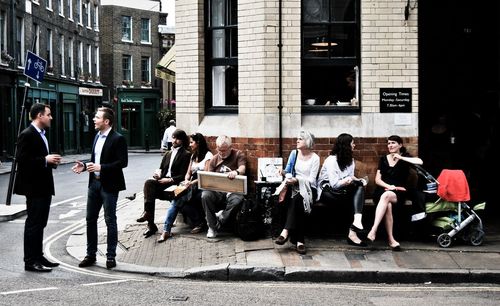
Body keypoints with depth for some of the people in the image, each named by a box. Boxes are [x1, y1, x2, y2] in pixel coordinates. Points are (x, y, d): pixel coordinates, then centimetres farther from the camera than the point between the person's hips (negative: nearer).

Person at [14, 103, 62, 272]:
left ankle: (38, 257, 23)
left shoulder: (41, 134, 15)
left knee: (40, 224, 14)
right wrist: (45, 160, -22)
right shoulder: (27, 135, -14)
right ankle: (30, 261, 3)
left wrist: (51, 161, 5)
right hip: (34, 187, -10)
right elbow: (22, 159, -22)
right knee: (33, 224, -4)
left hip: (44, 187, 10)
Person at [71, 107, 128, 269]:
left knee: (110, 221, 2)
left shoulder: (118, 139, -13)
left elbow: (123, 162, -18)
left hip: (109, 185, -8)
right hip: (94, 183, 8)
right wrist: (84, 166, 2)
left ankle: (111, 256, 12)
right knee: (90, 219, 11)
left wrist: (101, 167, -23)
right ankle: (91, 255, 21)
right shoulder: (97, 136, 12)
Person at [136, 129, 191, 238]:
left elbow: (183, 176, -5)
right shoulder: (168, 154, 25)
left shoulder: (186, 155, 3)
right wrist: (158, 172, -1)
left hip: (174, 183, -6)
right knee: (149, 183, -27)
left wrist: (170, 180, -15)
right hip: (162, 181, 6)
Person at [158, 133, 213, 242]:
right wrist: (186, 181, -2)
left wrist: (192, 182, -19)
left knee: (178, 201, -26)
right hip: (192, 186, 7)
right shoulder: (193, 156, 23)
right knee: (176, 200, -21)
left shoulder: (208, 155, -3)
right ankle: (166, 230, -26)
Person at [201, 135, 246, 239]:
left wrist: (236, 172, -39)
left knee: (237, 200, -38)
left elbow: (242, 168, -14)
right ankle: (212, 227, -20)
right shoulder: (214, 159, 17)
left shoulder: (239, 155, 6)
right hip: (217, 190, 3)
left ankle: (219, 221, -17)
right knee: (205, 195, -29)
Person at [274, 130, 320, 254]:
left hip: (309, 188, -3)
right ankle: (299, 241, -37)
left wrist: (297, 180, -22)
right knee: (297, 202, -31)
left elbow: (311, 180, -7)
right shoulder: (294, 153, 11)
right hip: (294, 186, 3)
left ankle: (286, 231, -40)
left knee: (297, 199, -36)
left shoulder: (315, 158, -1)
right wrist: (288, 178, -11)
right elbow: (288, 171, 13)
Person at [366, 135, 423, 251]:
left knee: (386, 195, -37)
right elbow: (377, 179, 10)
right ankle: (391, 239, -37)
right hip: (382, 190, 2)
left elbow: (420, 162, -13)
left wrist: (400, 158, -8)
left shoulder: (405, 158, 10)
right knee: (387, 205, -34)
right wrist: (389, 186, -9)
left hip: (398, 192, -2)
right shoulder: (383, 159, 18)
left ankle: (373, 231, -44)